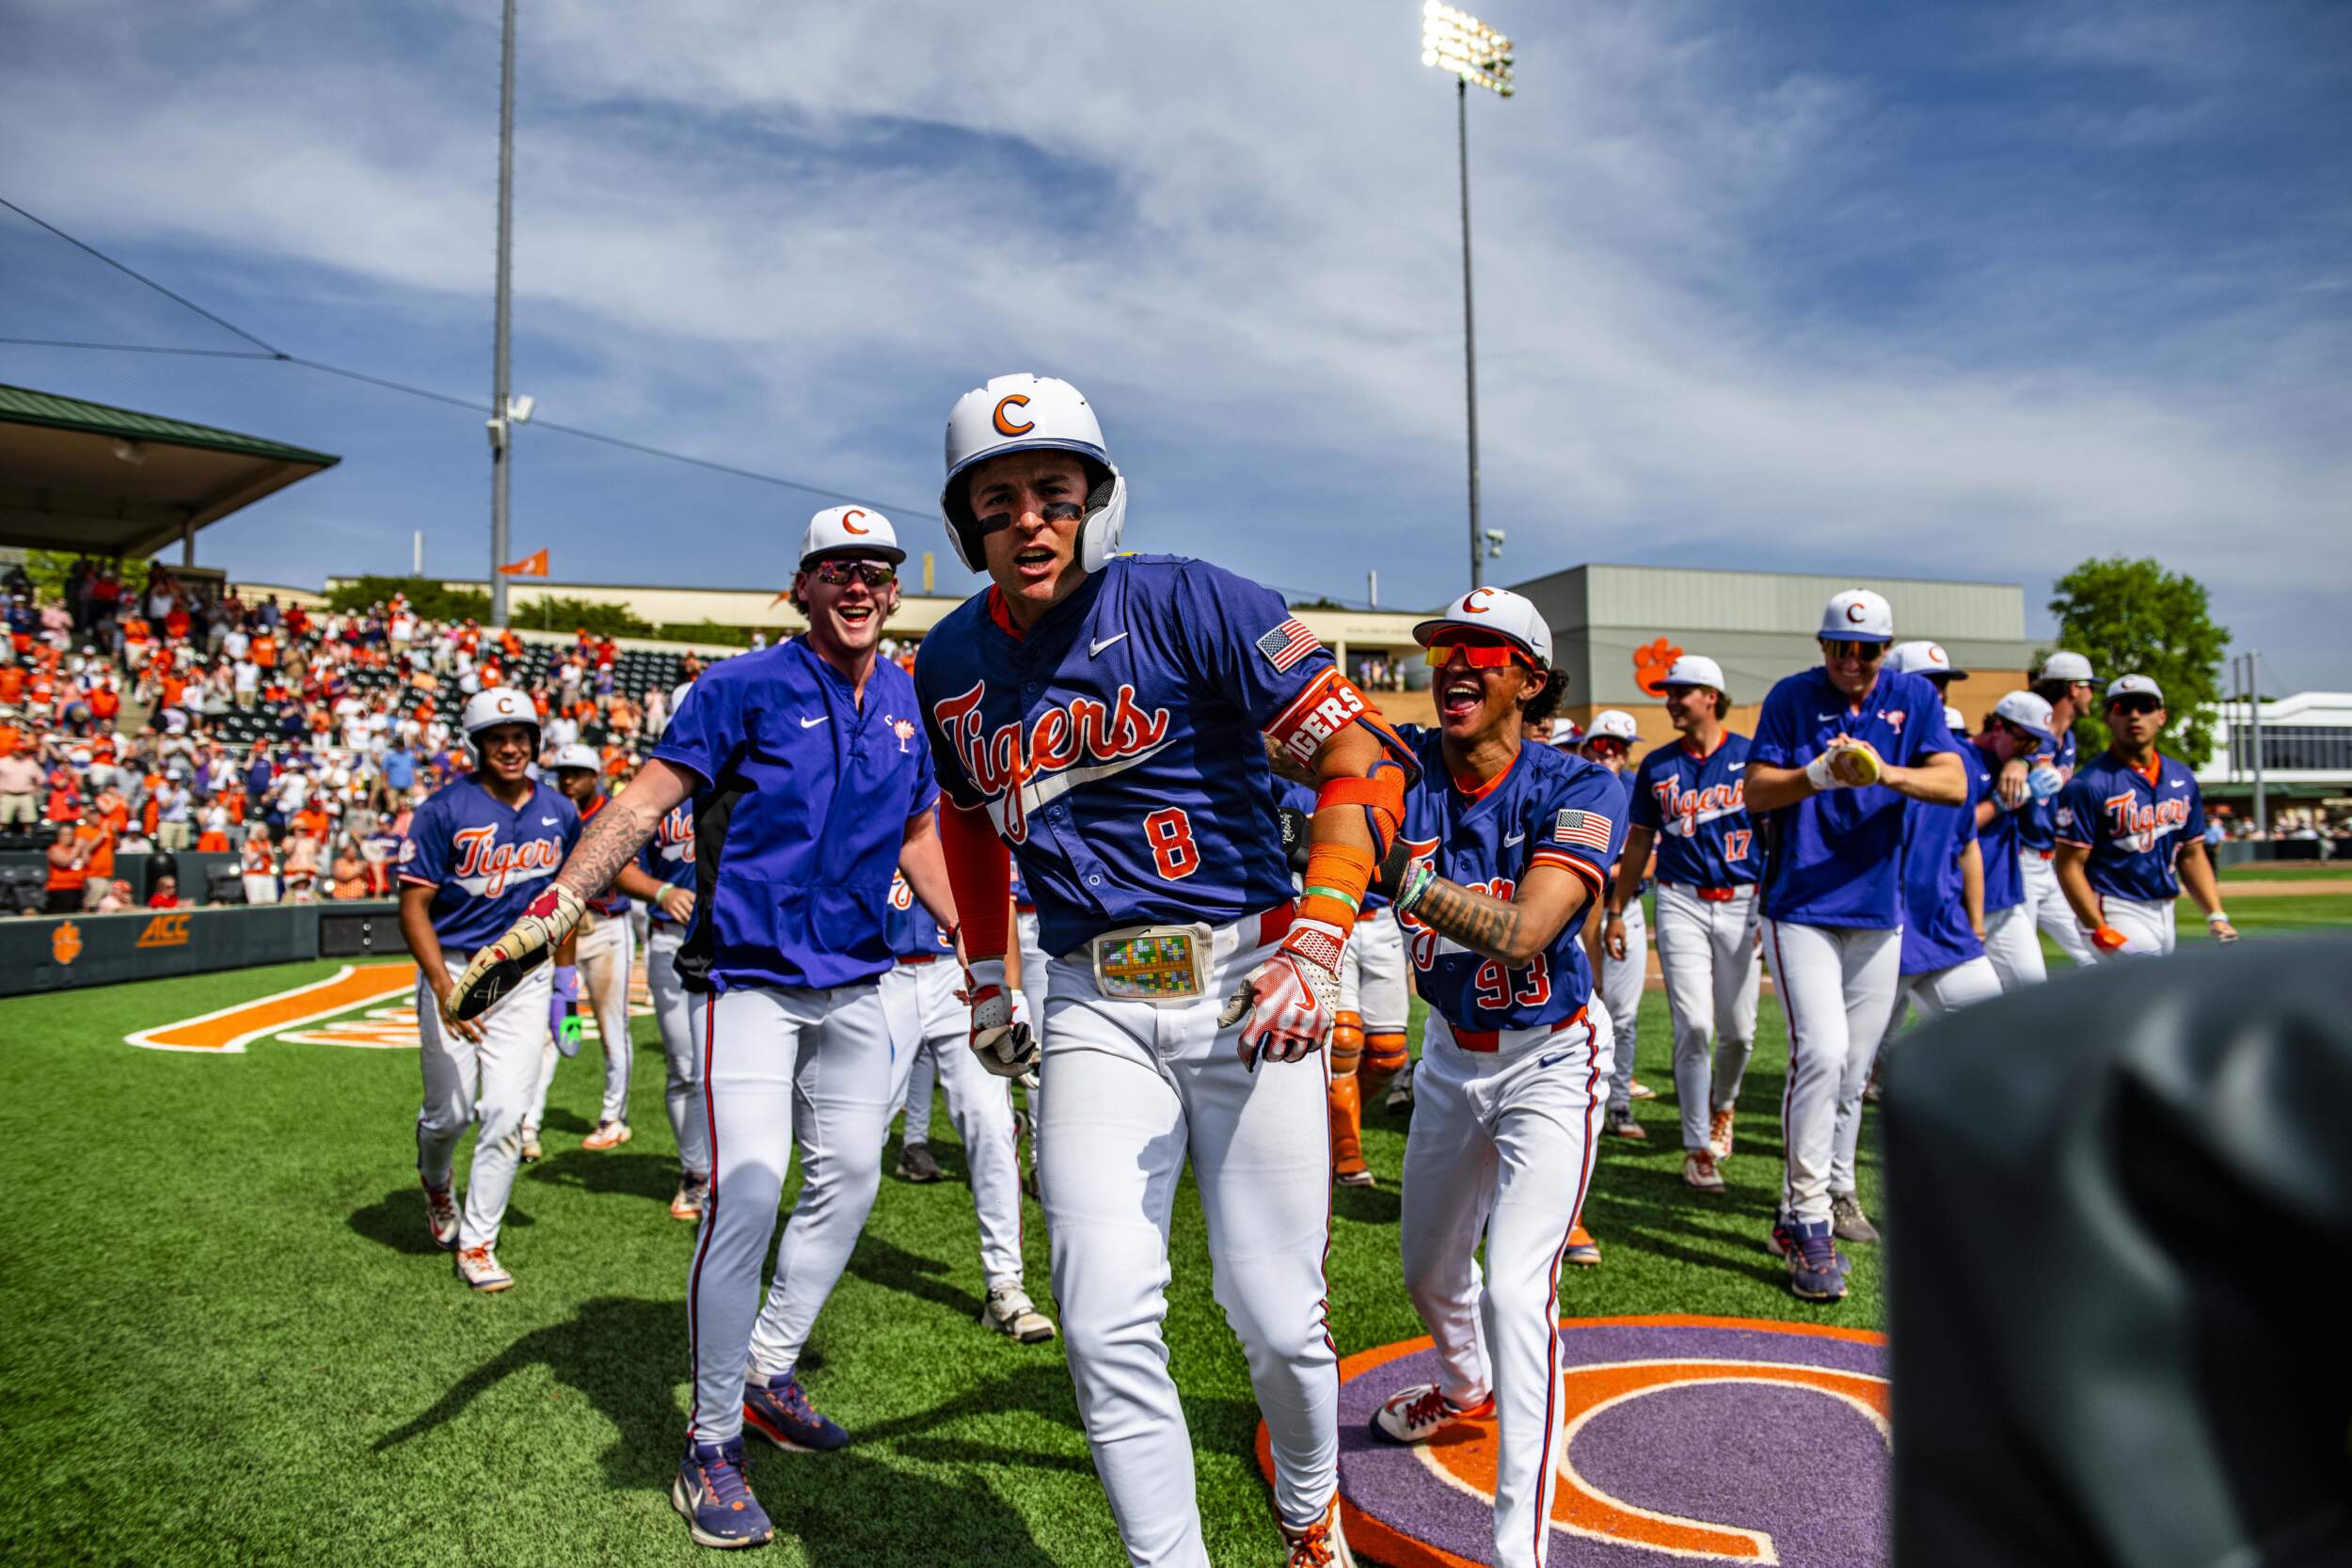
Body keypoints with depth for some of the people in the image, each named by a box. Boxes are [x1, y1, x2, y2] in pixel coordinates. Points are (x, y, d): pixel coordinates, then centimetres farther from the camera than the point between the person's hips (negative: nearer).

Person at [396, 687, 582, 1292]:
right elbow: (414, 907, -11)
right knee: (452, 1110, 6)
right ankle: (435, 1182, 42)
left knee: (506, 1114, -3)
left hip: (524, 975, 3)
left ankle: (477, 1244, 11)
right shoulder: (445, 809, -10)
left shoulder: (559, 812, 4)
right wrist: (443, 987, -22)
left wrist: (558, 973, 16)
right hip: (453, 972, -2)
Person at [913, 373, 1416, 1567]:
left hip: (1240, 982, -3)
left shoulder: (1186, 604, -8)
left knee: (1276, 1320, 5)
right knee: (1109, 1330, -3)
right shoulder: (951, 664, 9)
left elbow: (1365, 758, -9)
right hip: (1094, 1010, 4)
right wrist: (987, 985, 26)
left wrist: (1316, 949, -17)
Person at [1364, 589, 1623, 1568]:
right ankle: (1467, 1388, 55)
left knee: (1515, 1288, -18)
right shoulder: (1407, 766, -11)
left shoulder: (1579, 789, -22)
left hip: (1549, 1063, -5)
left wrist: (1400, 878, -52)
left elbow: (1522, 934, -37)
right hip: (1452, 1056, 5)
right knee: (1429, 1269, 22)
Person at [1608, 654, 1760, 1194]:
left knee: (1738, 1029, 5)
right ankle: (1698, 1148, 3)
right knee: (1693, 1026, -8)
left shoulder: (1751, 756, 1)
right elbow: (1639, 843, 12)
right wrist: (1617, 912, 11)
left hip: (1741, 903, 0)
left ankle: (1723, 1105, 37)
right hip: (1681, 902, 0)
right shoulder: (1657, 765, 6)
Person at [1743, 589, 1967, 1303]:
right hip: (1799, 906, -4)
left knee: (1849, 1072, 9)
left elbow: (1955, 784, -8)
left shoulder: (1914, 697, 4)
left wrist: (1885, 772, -27)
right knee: (1821, 1050, -18)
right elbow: (1755, 791, -8)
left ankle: (1796, 1214, 24)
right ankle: (1810, 1225, -9)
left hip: (1879, 912, 4)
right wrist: (1820, 774, -26)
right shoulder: (1792, 697, -2)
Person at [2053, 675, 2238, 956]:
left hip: (2165, 910, 7)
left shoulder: (2182, 779, 9)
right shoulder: (2089, 785, -13)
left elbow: (2191, 854, 15)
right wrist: (2100, 931, -22)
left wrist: (2216, 915, 4)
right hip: (2117, 913, -7)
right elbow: (2070, 865, -16)